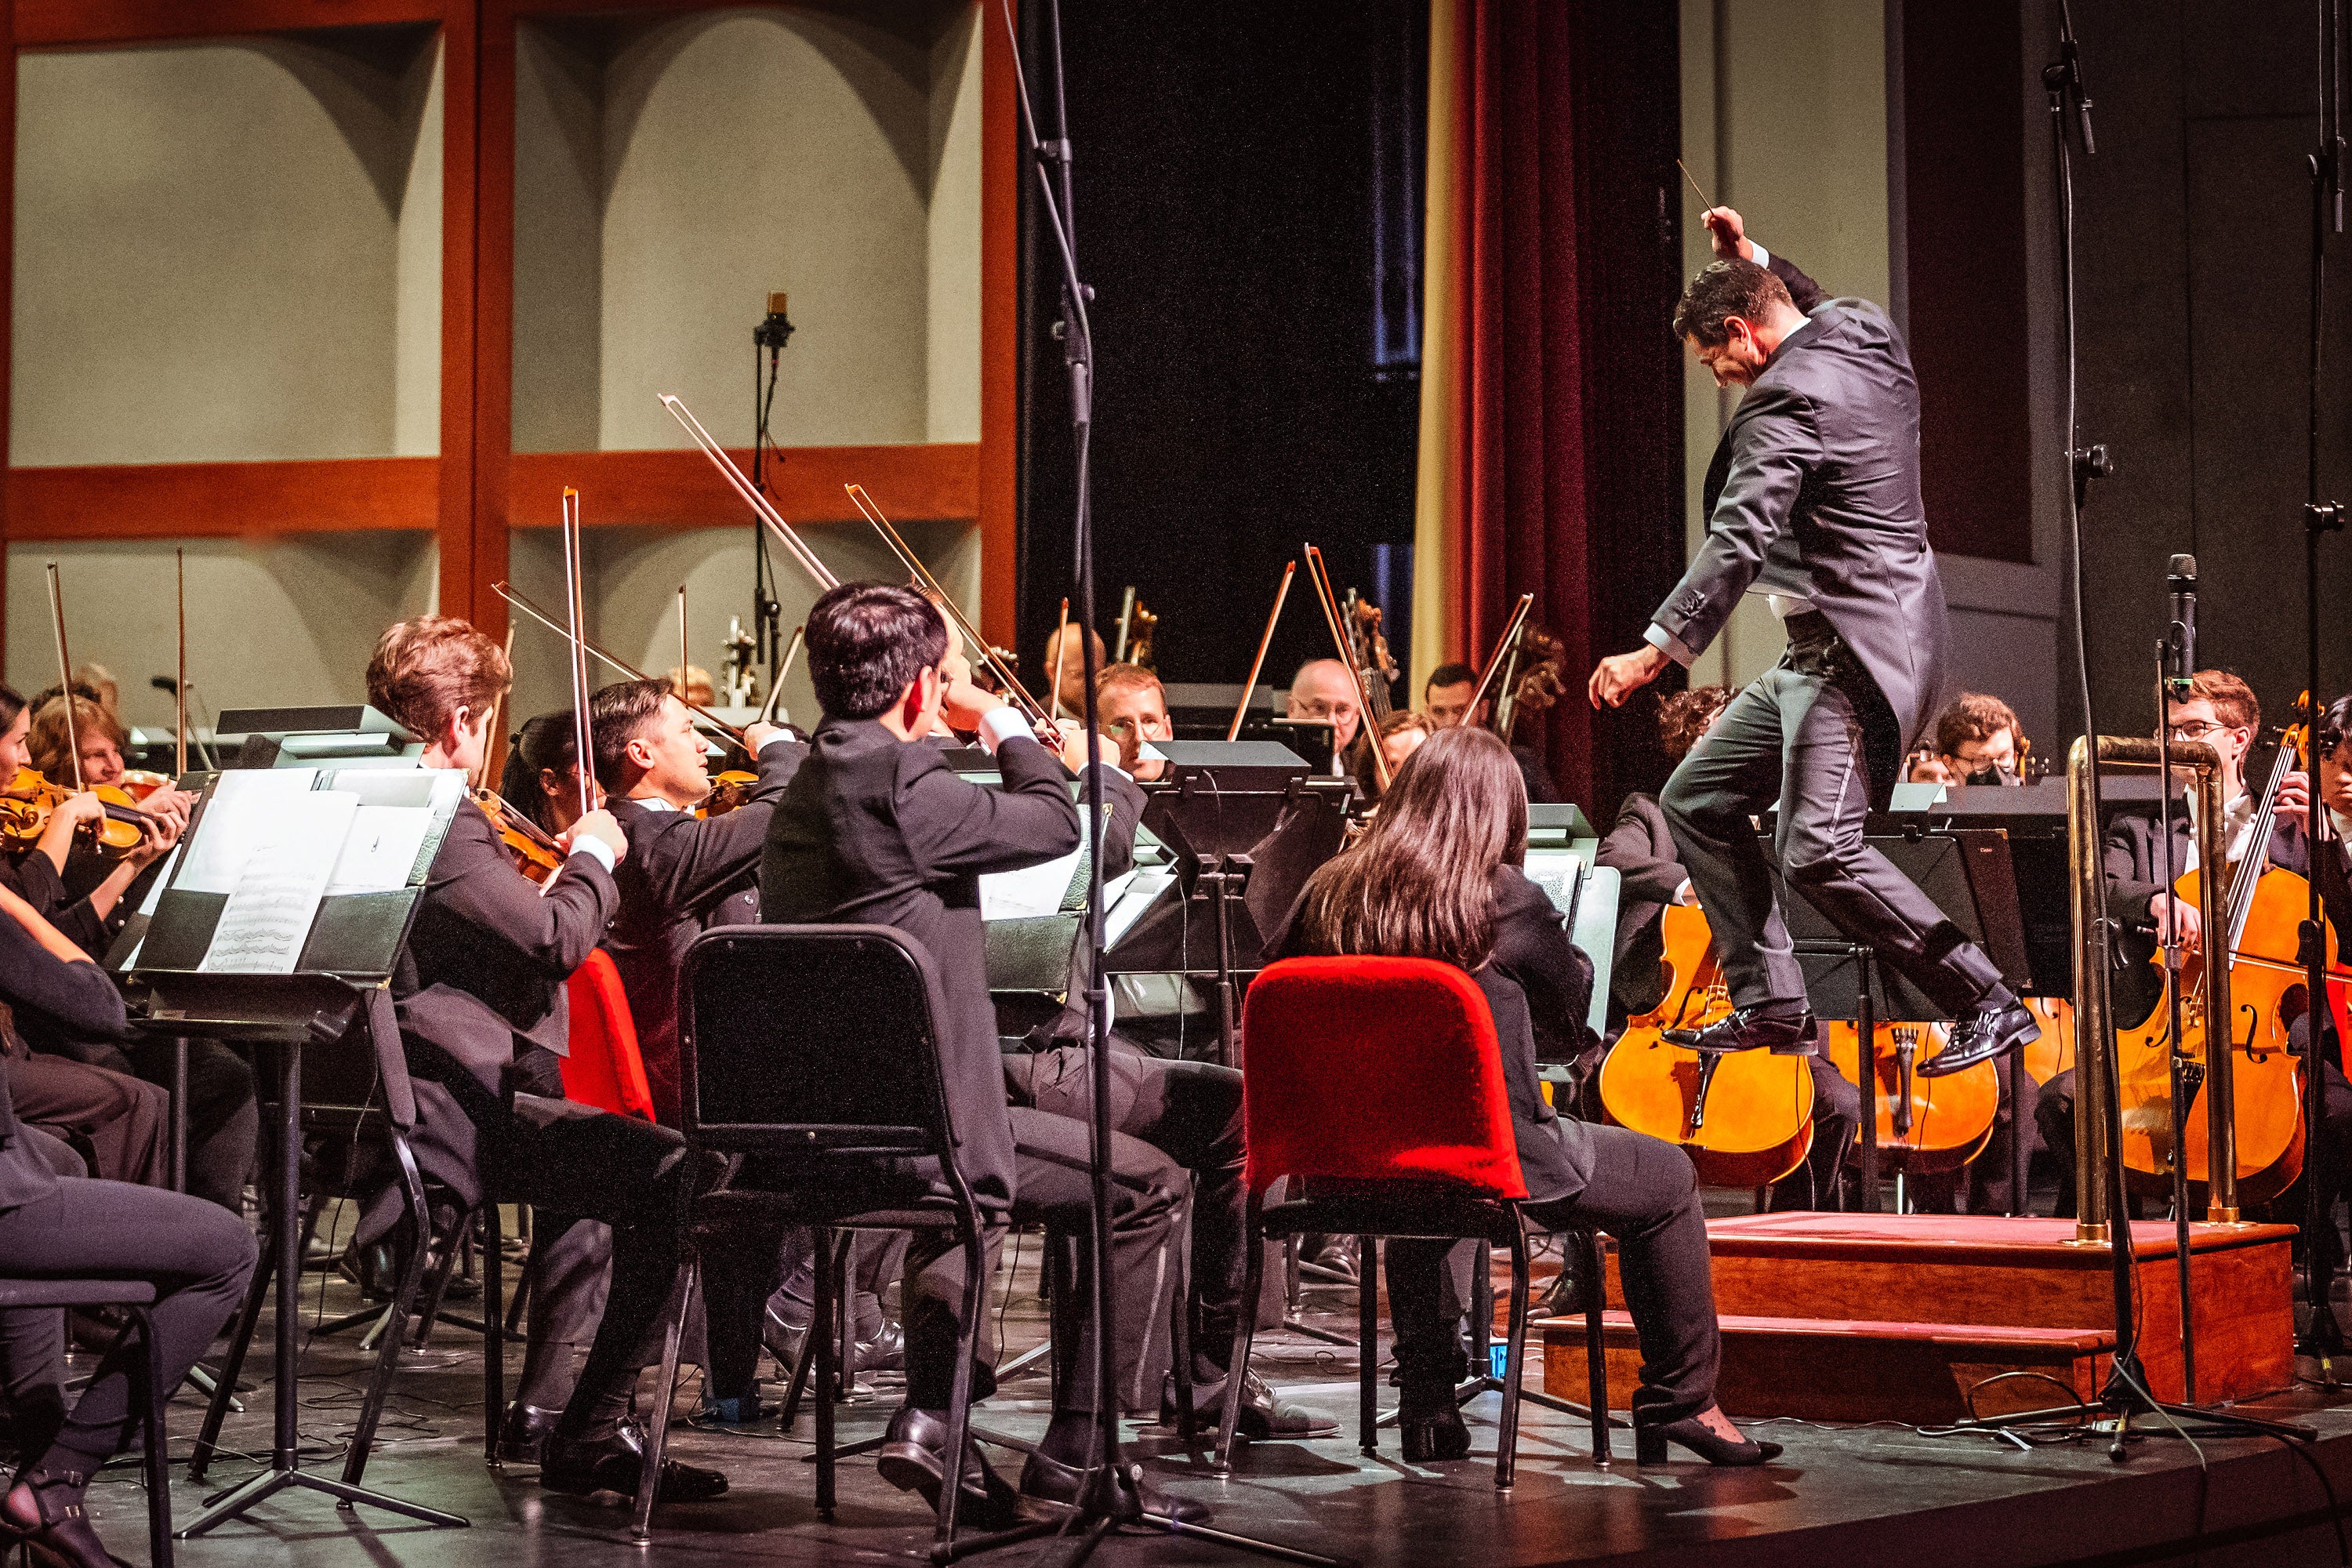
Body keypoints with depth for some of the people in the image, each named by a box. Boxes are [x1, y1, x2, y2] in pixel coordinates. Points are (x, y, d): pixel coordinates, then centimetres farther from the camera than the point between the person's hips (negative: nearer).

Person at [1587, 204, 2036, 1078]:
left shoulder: (1783, 401, -16)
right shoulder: (1867, 333, 11)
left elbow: (1739, 541, -26)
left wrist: (1656, 649, -30)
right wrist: (1749, 261, 31)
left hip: (1855, 652, -11)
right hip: (1825, 655, 11)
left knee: (1818, 852, -19)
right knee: (1698, 799, 13)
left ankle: (1991, 1007, -13)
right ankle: (1771, 1006, 11)